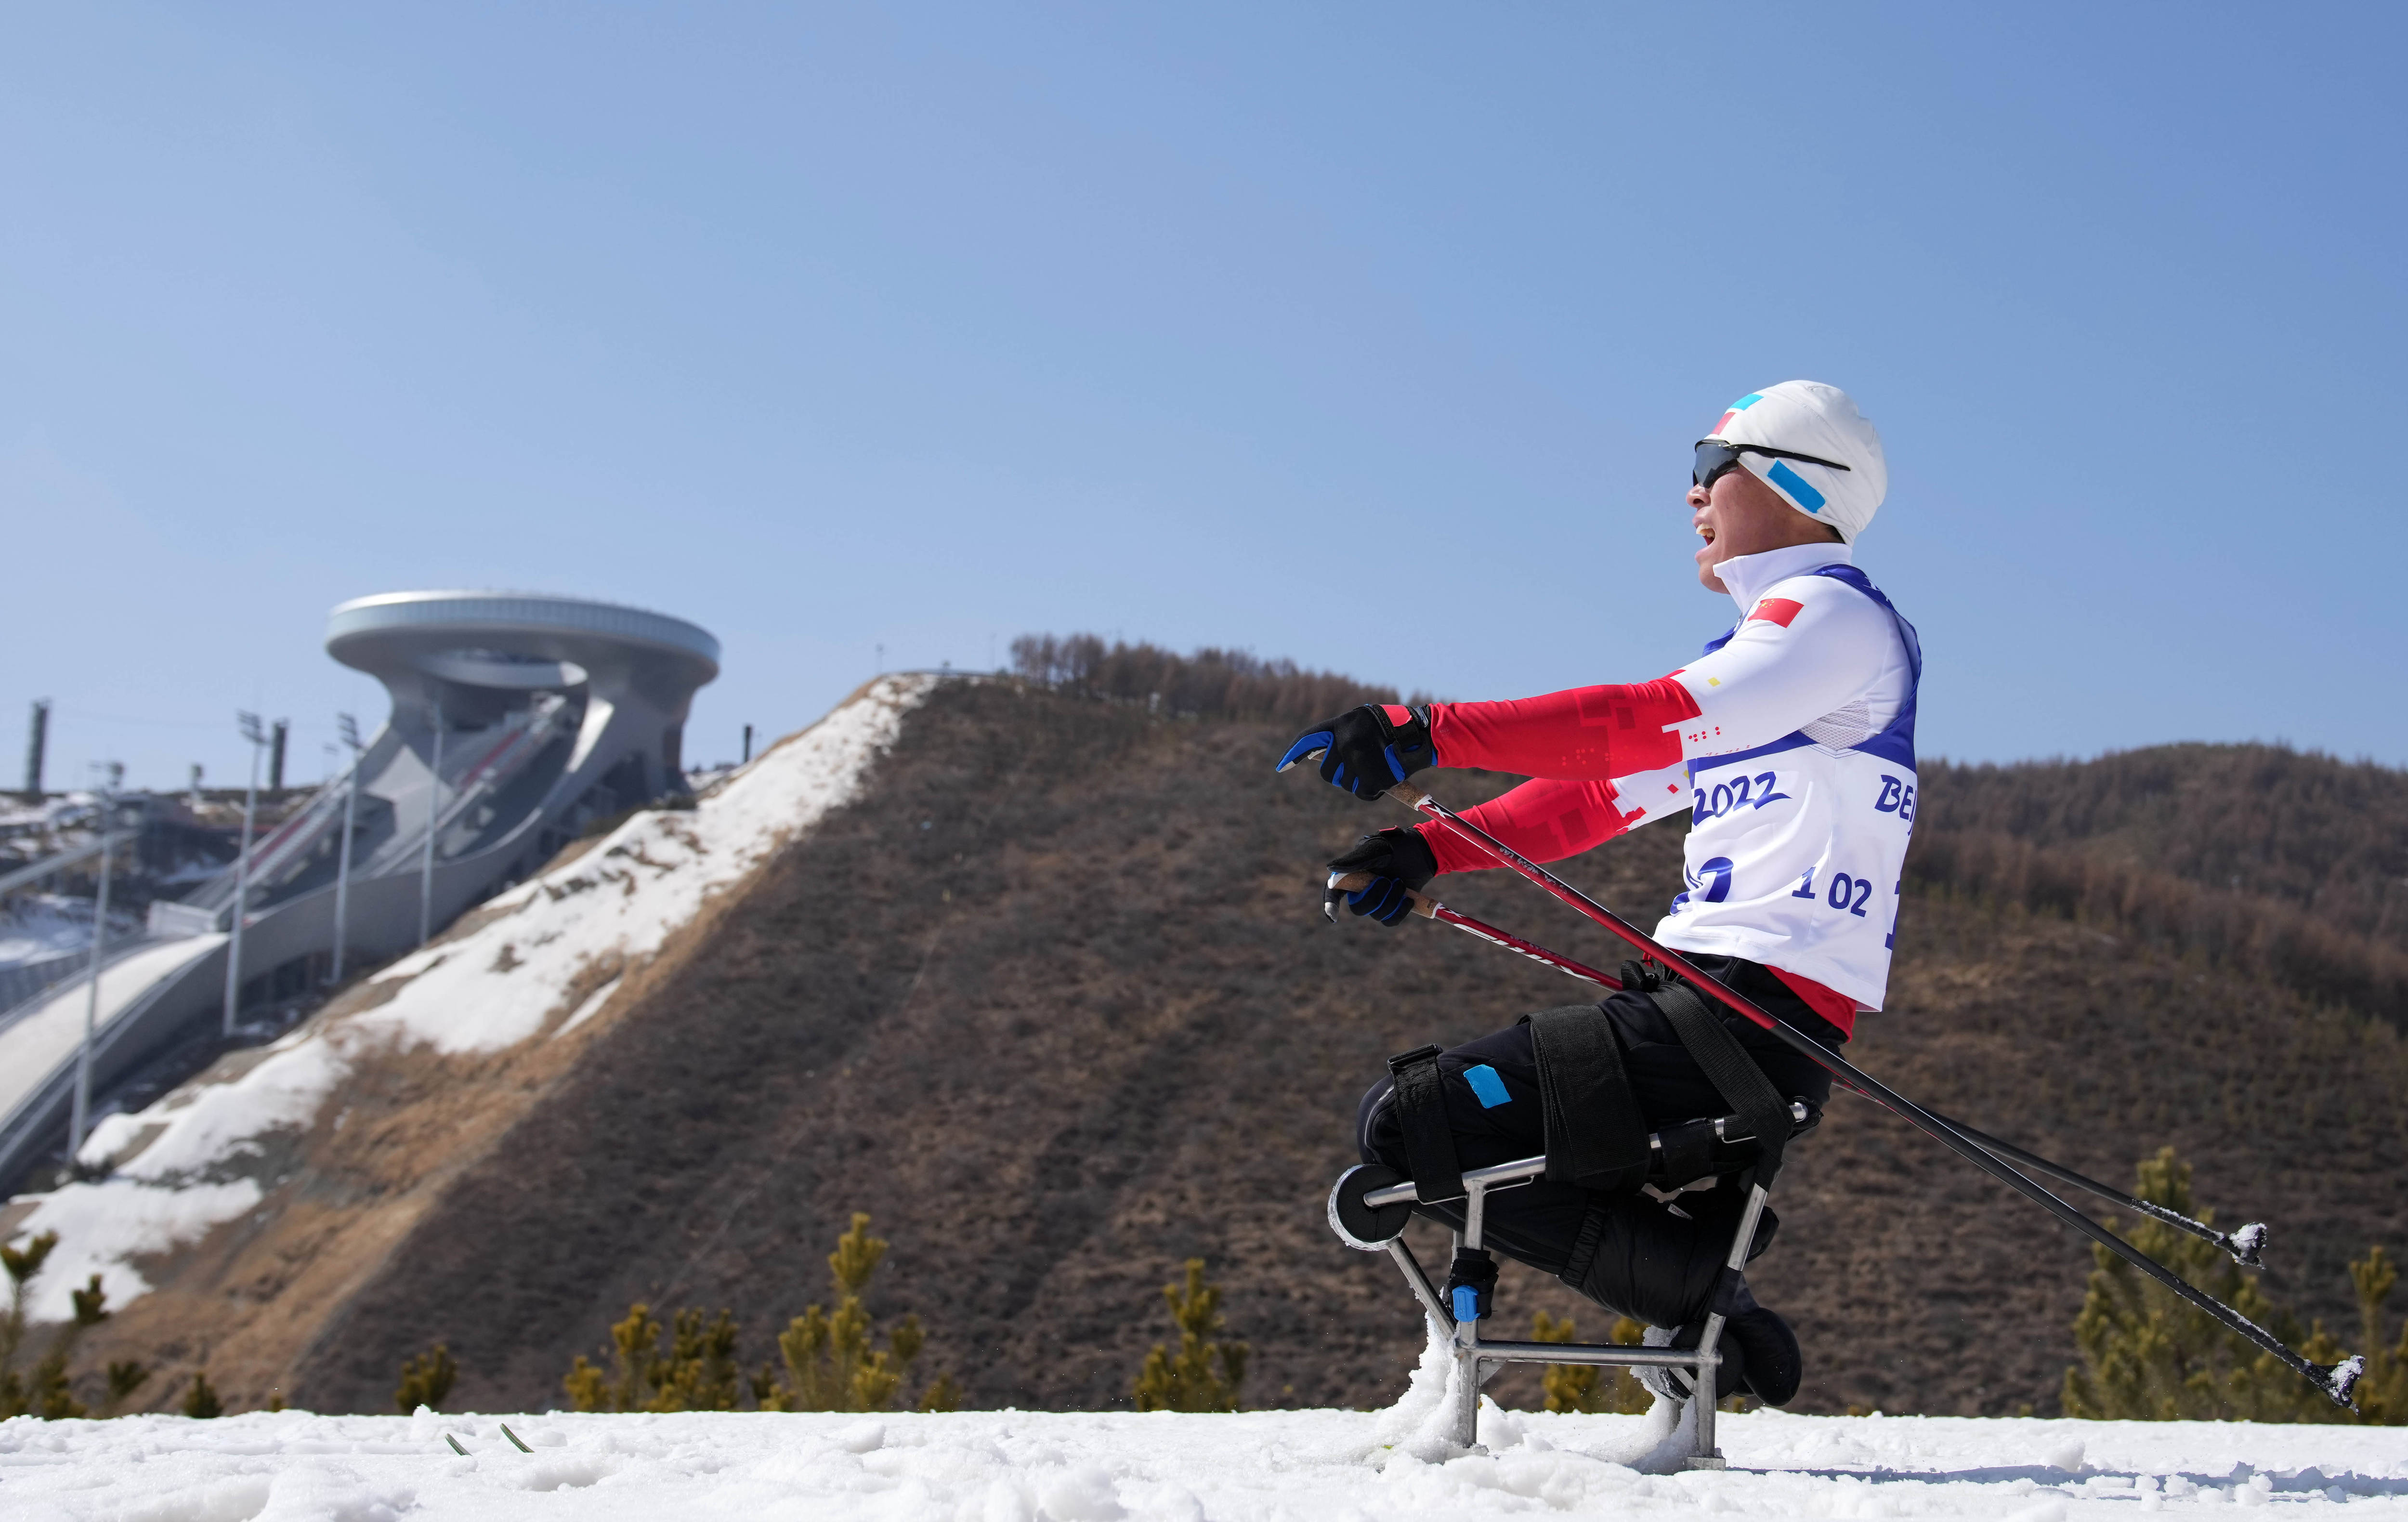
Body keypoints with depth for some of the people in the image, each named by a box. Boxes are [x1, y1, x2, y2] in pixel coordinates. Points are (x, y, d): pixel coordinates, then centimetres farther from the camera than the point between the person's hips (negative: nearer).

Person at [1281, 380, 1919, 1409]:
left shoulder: (1833, 613, -6)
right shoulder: (1763, 647, 25)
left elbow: (1657, 723, -24)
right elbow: (1607, 792, 23)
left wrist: (1433, 734, -30)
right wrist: (1435, 848, 10)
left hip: (1753, 1006, -10)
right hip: (1697, 981, 10)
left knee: (1406, 1128, -16)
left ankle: (1700, 1289, -9)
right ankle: (1712, 1224, 9)